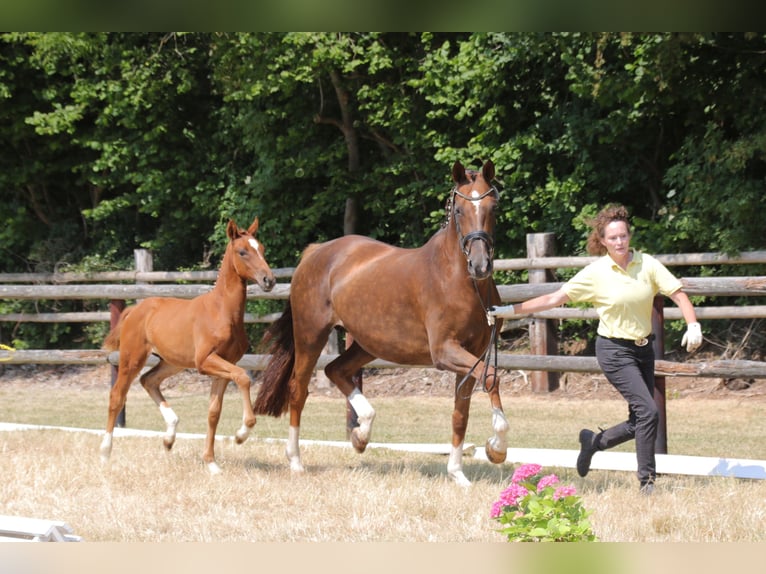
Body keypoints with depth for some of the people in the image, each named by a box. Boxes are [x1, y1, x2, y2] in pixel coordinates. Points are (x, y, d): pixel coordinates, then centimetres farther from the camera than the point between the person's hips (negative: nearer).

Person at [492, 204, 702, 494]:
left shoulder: (647, 264, -2)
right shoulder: (595, 273, -8)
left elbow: (678, 294, -3)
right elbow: (554, 298, -4)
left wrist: (693, 325, -20)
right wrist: (510, 310, -7)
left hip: (644, 348, 4)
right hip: (614, 350, -4)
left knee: (640, 421, 7)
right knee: (648, 410, -17)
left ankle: (594, 441, 33)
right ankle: (647, 479, -5)